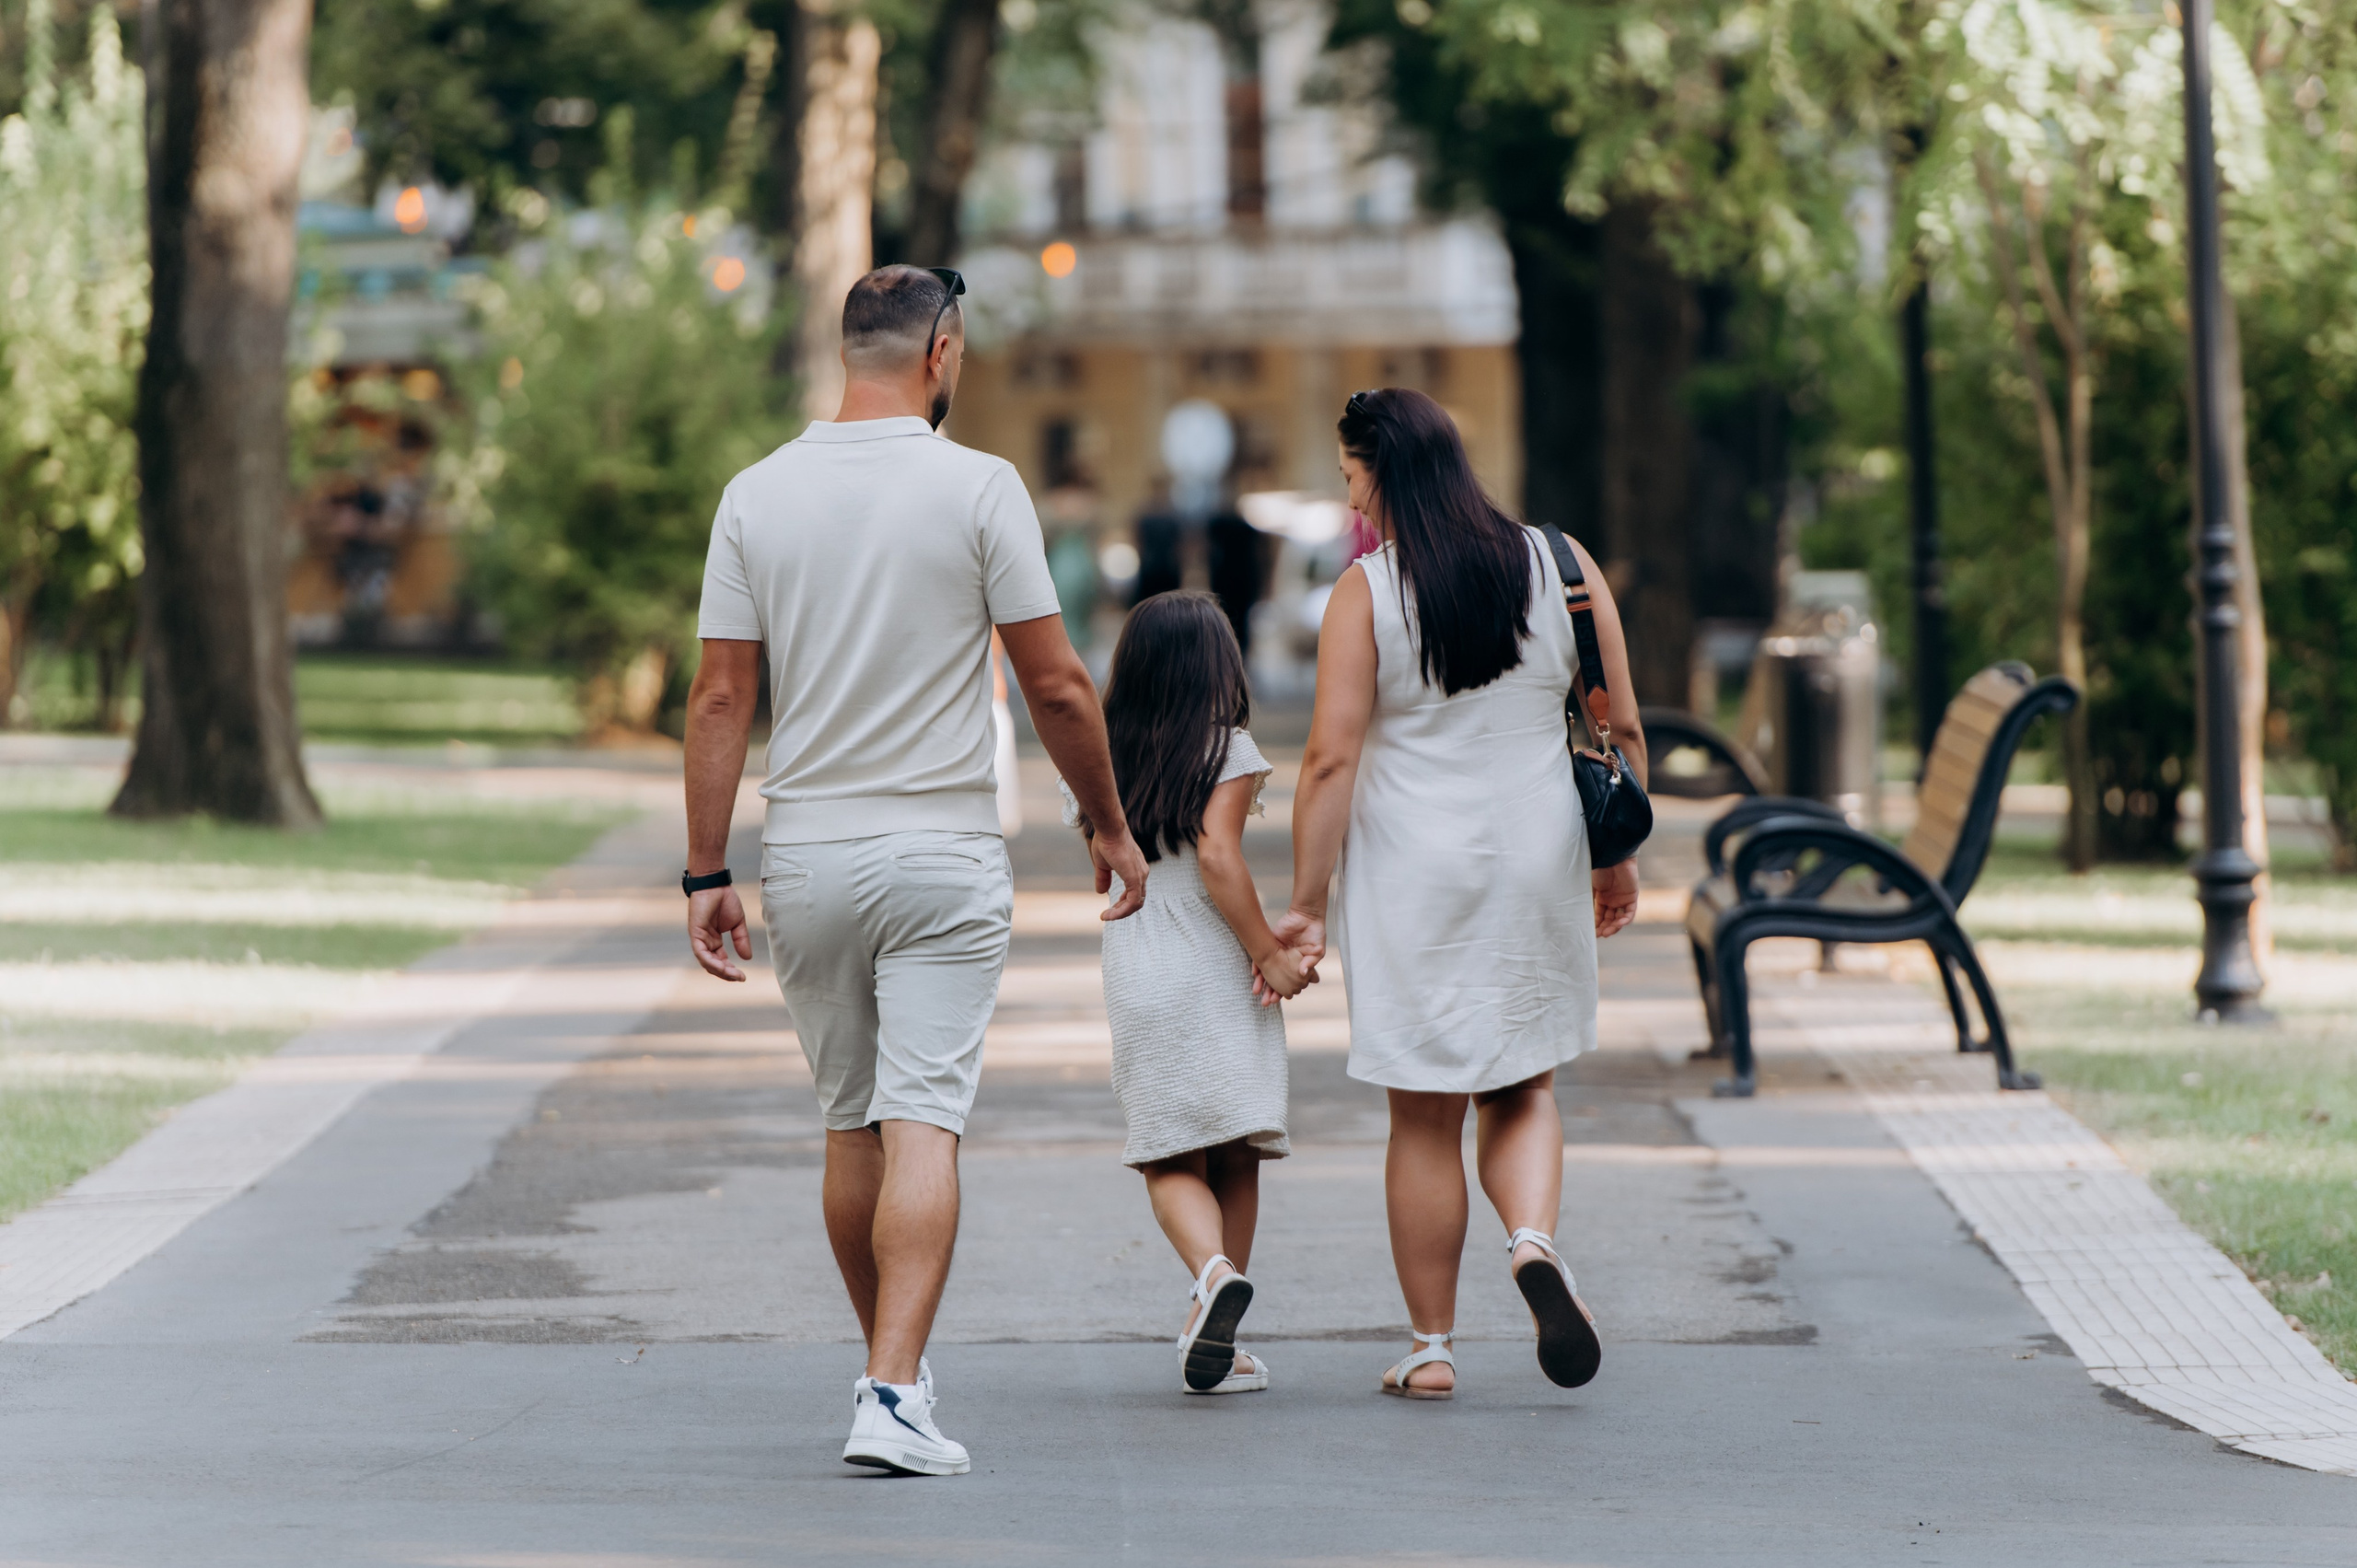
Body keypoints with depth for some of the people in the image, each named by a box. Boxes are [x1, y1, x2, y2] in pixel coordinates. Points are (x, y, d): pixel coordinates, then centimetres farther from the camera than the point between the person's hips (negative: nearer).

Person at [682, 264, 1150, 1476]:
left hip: (805, 855, 3)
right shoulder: (978, 488, -7)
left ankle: (895, 1367, 27)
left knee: (853, 1126, 15)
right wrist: (1110, 827, 8)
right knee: (923, 1123, -6)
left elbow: (719, 702, 0)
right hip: (942, 853, -3)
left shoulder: (757, 495, 1)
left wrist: (706, 875, 5)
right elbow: (1056, 686, -5)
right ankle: (893, 1396, -16)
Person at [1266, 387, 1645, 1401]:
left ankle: (1430, 1350, 10)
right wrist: (1618, 862, 18)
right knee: (1522, 1090, 16)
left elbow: (1331, 759, -13)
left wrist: (1306, 903, -7)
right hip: (1539, 862, 3)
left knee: (1425, 1120, 6)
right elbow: (1621, 729, 6)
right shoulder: (1561, 566, 2)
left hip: (1412, 870, -3)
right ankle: (1535, 1240, -13)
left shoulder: (1364, 594, -9)